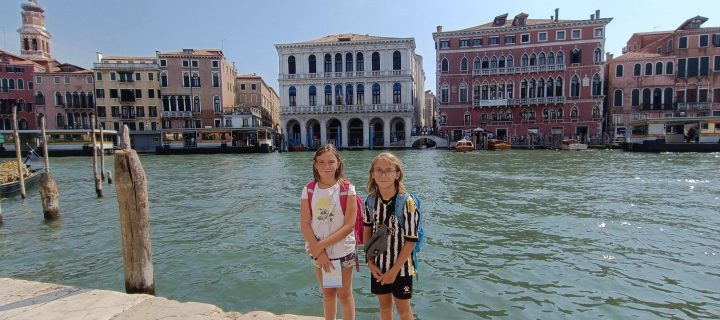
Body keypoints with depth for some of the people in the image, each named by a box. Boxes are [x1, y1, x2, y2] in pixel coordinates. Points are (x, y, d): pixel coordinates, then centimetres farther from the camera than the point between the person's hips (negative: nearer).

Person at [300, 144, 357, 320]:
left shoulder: (347, 189, -13)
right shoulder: (309, 190, -5)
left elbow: (349, 225, -16)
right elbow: (304, 225, -6)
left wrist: (322, 244, -18)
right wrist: (319, 251, -13)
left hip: (343, 251, -3)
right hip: (319, 252, 3)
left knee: (344, 294, 13)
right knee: (327, 293, 20)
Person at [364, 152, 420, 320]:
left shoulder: (406, 202, -20)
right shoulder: (371, 200, -7)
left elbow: (411, 240, -17)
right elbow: (367, 230, 5)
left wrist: (394, 270, -14)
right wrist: (370, 262, 0)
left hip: (401, 266, -4)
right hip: (378, 265, 4)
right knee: (384, 305, 20)